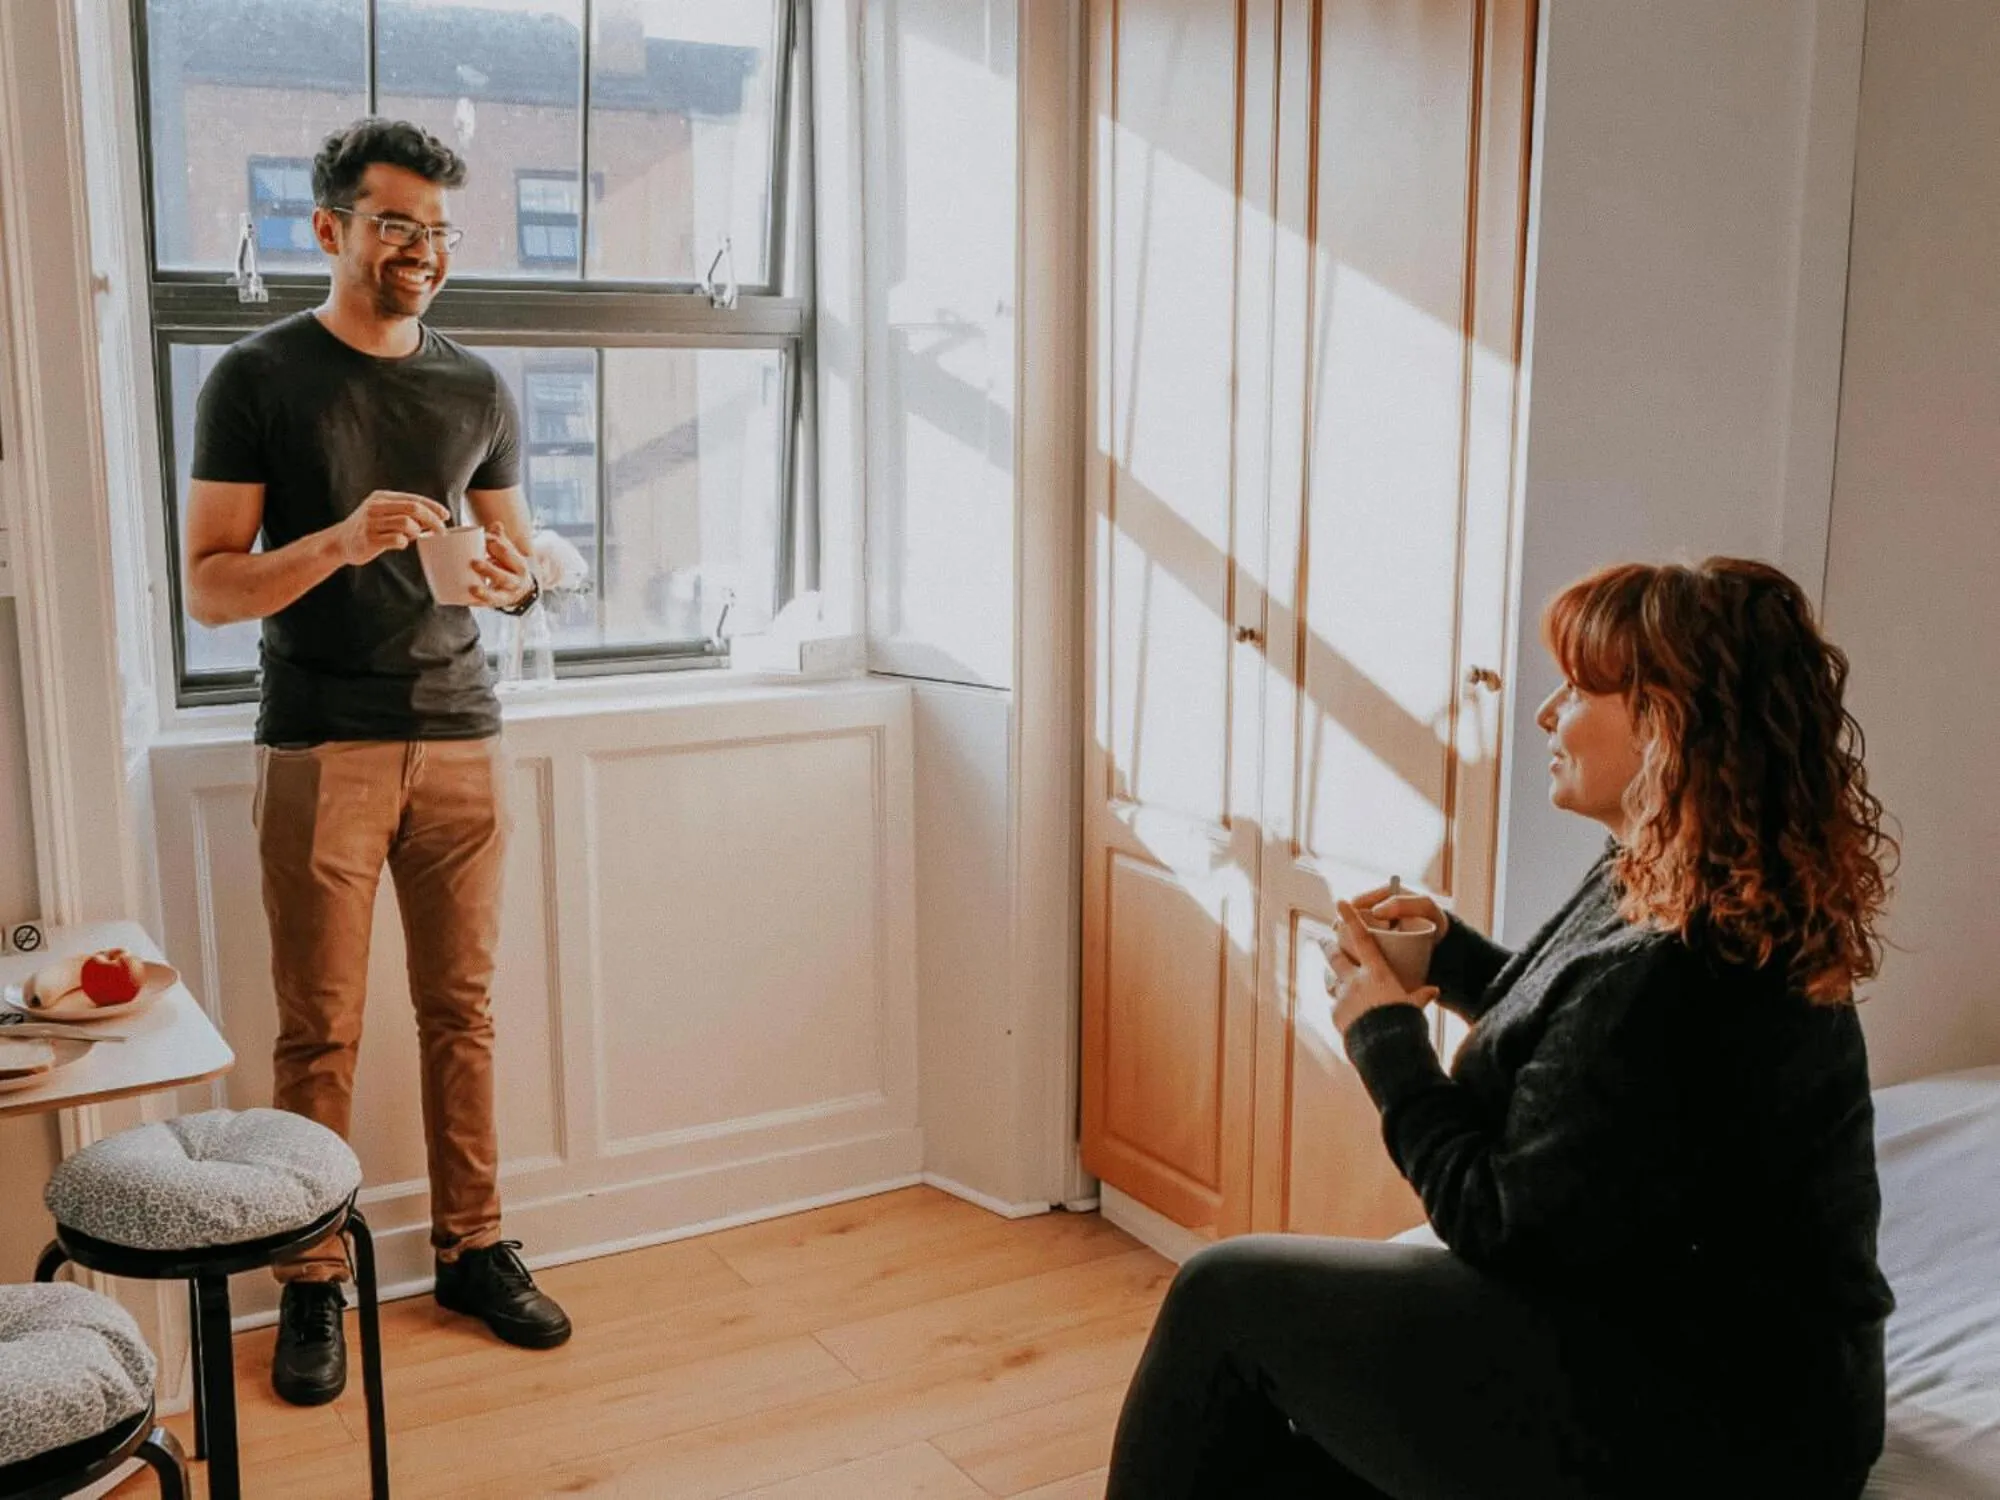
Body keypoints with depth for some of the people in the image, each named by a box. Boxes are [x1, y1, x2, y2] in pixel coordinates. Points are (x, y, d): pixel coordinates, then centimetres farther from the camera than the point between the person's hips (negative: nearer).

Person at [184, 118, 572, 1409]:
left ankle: (475, 1248, 20)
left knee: (463, 1010, 7)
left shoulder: (478, 390, 12)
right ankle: (314, 1282, 15)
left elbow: (518, 562, 17)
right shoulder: (258, 379, 0)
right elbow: (209, 588, -3)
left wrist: (511, 578, -7)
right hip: (322, 749, -3)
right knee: (321, 1032, 1)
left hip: (460, 735, 3)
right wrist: (340, 543, -20)